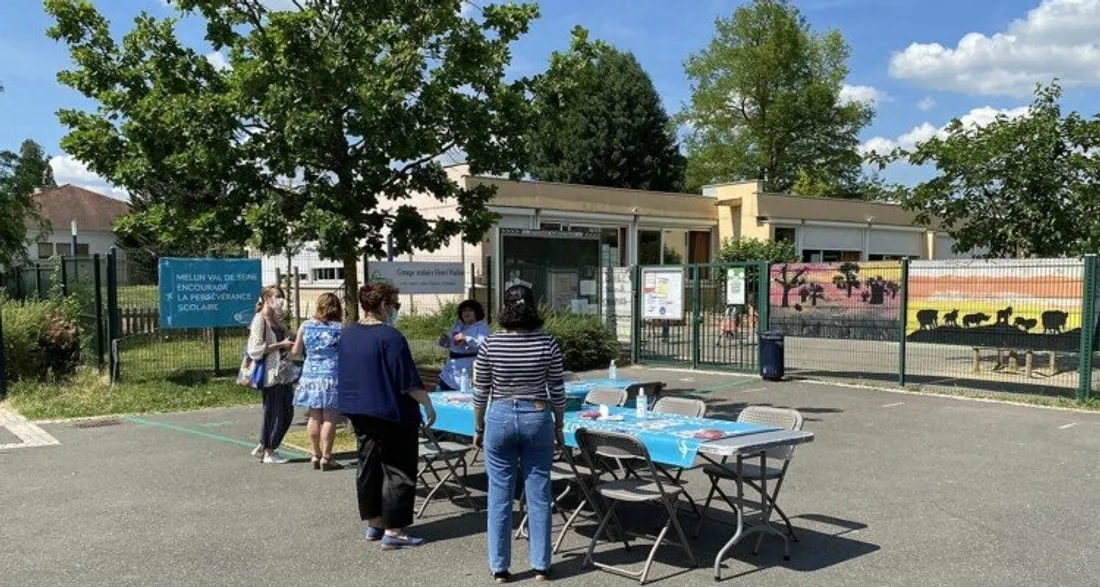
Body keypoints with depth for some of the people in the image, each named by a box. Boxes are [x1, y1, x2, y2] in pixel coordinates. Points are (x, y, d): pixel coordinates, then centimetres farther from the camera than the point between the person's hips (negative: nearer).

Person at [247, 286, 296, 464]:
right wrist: (281, 345, -18)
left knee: (287, 412, 11)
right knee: (273, 412, -1)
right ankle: (269, 453, 12)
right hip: (271, 373, -9)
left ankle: (263, 447, 24)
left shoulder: (278, 319, 16)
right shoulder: (260, 319, -9)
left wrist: (291, 344, 10)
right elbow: (256, 349, -18)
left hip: (283, 372, 9)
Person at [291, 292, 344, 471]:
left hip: (310, 375, 4)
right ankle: (326, 457, 2)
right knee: (329, 418, 0)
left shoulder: (306, 326, 3)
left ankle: (315, 455, 20)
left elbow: (296, 352, 10)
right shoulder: (340, 328, -7)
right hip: (331, 376, -4)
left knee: (314, 417, 13)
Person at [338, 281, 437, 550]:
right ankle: (393, 531, 1)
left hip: (359, 413, 8)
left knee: (368, 467, 15)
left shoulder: (347, 334, 6)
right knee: (398, 471, 0)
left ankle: (374, 523, 24)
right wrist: (428, 405, -10)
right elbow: (409, 381, -19)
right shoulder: (390, 336, -18)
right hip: (392, 414, -8)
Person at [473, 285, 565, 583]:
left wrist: (478, 428, 10)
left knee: (500, 496, 8)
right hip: (538, 418, 0)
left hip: (500, 418, 0)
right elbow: (557, 391, -2)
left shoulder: (491, 344, -7)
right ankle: (541, 565, 17)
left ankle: (499, 567, 16)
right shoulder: (548, 342, -7)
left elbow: (481, 392, -2)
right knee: (538, 495, 9)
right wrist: (559, 426, 10)